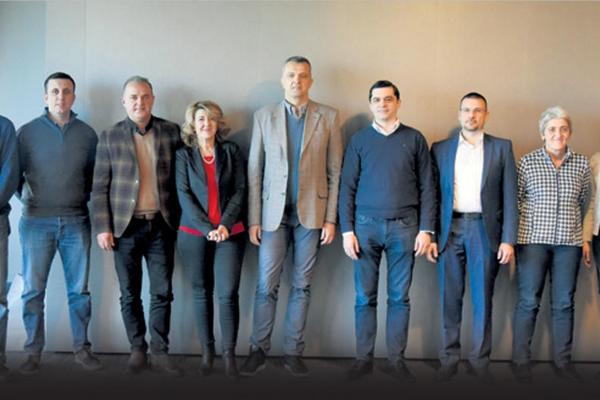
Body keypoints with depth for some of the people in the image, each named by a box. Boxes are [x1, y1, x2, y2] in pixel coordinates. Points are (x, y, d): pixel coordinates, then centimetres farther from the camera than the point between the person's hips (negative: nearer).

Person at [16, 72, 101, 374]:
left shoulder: (86, 133, 7)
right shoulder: (28, 132, 3)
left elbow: (94, 175, 14)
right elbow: (15, 174, 6)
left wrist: (85, 200, 4)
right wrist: (27, 200, -3)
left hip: (76, 221, 1)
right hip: (37, 222, -1)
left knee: (79, 290, 5)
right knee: (33, 290, 2)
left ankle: (82, 348, 15)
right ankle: (33, 352, 12)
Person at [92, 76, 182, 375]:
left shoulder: (171, 131, 4)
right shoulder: (110, 136, 2)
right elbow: (100, 186, 1)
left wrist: (180, 219, -1)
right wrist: (102, 227, -5)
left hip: (161, 226, 1)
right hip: (125, 227, 0)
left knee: (162, 292, 3)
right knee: (130, 294, 7)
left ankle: (160, 352, 14)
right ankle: (137, 350, 20)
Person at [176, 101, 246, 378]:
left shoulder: (231, 151, 8)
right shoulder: (184, 155, 6)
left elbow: (240, 190, 2)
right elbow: (184, 195, -2)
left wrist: (225, 224, -11)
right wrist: (207, 228, -13)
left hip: (229, 232, 0)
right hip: (193, 233, 0)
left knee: (228, 293, -8)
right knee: (201, 293, 6)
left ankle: (229, 354, 0)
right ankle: (207, 351, 15)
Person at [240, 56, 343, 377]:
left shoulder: (328, 117, 4)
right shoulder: (264, 117, 5)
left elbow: (334, 171, 3)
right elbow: (254, 170, 3)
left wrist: (331, 218, -2)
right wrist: (253, 219, -2)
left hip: (311, 212, 0)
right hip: (274, 212, 0)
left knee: (302, 286, 7)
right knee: (266, 285, 1)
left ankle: (293, 352, 16)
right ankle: (259, 350, 13)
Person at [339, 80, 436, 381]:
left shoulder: (415, 139, 6)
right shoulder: (359, 140, 7)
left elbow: (427, 187, 5)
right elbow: (347, 187, 5)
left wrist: (426, 229, -3)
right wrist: (347, 230, -3)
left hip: (404, 225, 0)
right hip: (366, 224, 0)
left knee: (399, 297, 4)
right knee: (364, 297, 4)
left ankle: (396, 359, 13)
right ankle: (363, 358, 12)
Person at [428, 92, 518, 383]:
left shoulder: (502, 148, 7)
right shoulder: (440, 149, 9)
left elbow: (509, 197, 3)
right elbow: (432, 196, 7)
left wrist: (508, 239, -4)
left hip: (485, 230, -1)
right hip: (450, 229, 1)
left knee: (483, 299, 4)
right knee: (450, 299, 4)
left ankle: (480, 361, 14)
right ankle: (449, 359, 14)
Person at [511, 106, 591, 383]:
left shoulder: (581, 164, 7)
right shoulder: (528, 162, 0)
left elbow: (584, 203, 15)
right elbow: (514, 200, 4)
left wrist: (578, 231, 15)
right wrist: (513, 235, 3)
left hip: (568, 241, 2)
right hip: (533, 240, -2)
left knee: (564, 303, 6)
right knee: (528, 301, 0)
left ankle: (563, 361, 17)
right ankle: (521, 361, 8)